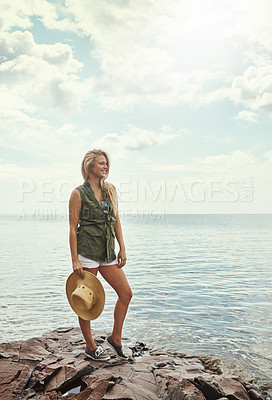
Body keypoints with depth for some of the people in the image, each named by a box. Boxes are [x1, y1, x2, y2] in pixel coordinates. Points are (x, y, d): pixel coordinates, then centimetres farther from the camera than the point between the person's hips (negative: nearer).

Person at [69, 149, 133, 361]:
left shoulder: (110, 190, 9)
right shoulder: (79, 193, -7)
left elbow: (116, 221, 12)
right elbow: (73, 228, -9)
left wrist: (122, 249, 7)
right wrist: (75, 260, -13)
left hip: (108, 252, 6)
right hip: (87, 251, -6)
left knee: (126, 293, 5)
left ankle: (116, 337, 24)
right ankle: (90, 346, 24)